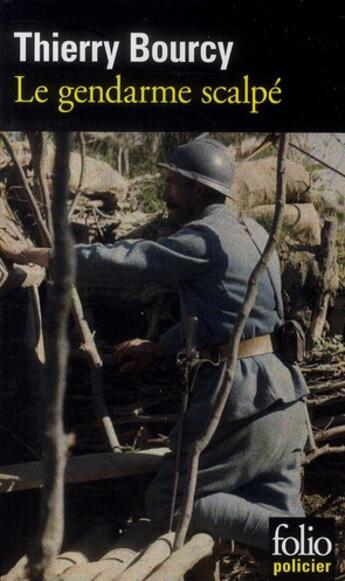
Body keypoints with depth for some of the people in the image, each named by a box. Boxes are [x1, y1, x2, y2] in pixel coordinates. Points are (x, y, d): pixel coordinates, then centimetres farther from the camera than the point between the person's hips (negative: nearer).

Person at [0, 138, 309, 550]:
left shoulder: (204, 237, -12)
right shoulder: (253, 234, 15)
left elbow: (119, 263, -15)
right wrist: (157, 348, 26)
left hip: (240, 391, -9)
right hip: (280, 389, 9)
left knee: (168, 504, 1)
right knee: (275, 511, 14)